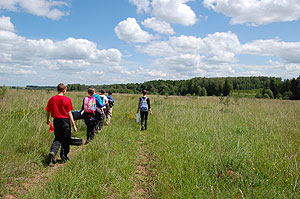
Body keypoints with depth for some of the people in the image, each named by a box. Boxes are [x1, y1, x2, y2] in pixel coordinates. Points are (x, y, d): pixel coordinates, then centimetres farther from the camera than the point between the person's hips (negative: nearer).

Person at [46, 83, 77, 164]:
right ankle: (64, 156, 23)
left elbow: (48, 111, 10)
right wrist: (74, 125, -7)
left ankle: (53, 151, -8)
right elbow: (69, 113, -11)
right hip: (65, 121, -4)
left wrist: (48, 120, 28)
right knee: (66, 139, 12)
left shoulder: (52, 99, 1)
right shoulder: (67, 100, -11)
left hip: (56, 120, 4)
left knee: (57, 138, 16)